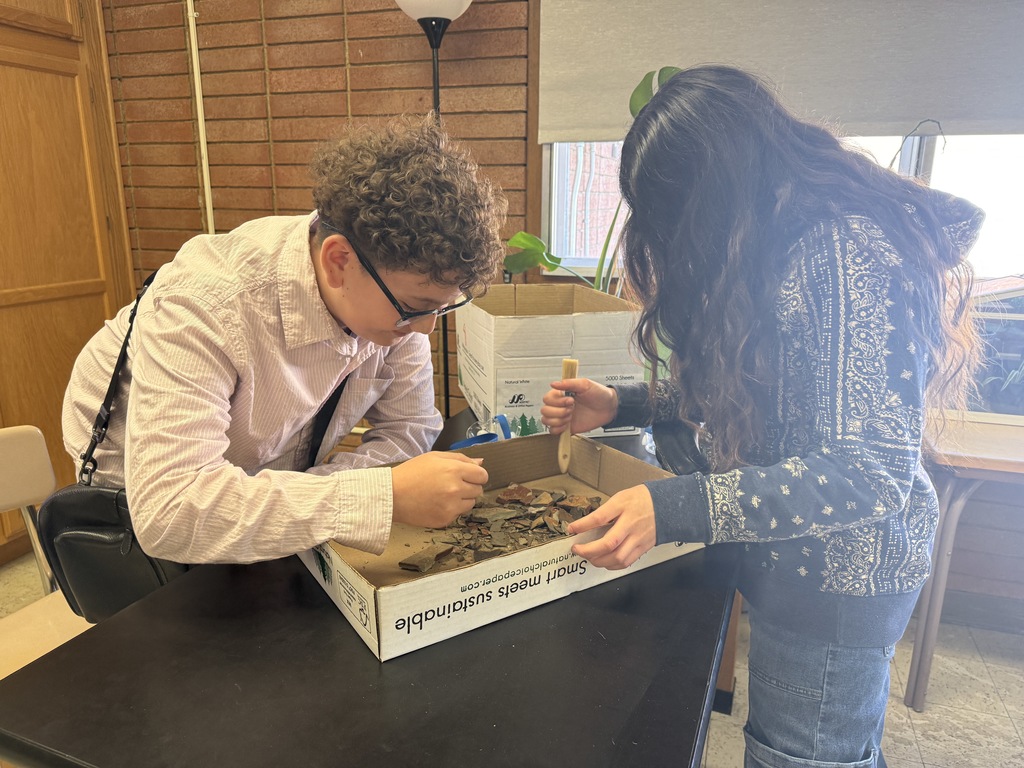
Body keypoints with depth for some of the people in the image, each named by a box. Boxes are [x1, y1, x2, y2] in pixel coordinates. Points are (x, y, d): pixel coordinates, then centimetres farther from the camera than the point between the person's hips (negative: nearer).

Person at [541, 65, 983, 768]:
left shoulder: (846, 252, -24)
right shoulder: (772, 248, 5)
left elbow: (872, 473, -27)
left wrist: (672, 509, -35)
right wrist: (620, 406, 0)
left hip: (836, 572, -8)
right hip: (792, 559, 8)